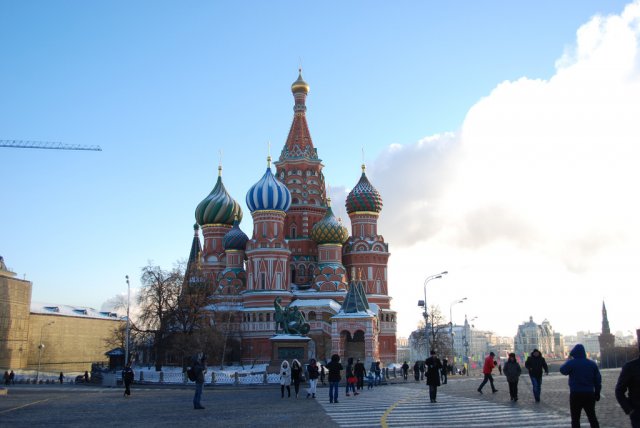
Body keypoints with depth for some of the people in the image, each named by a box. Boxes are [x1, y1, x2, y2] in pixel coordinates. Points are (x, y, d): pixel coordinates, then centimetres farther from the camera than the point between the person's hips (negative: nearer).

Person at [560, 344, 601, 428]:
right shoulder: (592, 364, 6)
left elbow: (562, 370, 6)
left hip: (576, 394, -4)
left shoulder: (571, 363, -9)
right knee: (592, 417, 14)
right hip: (589, 393, 4)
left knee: (575, 419, 3)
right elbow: (598, 380, 8)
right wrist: (597, 393, 15)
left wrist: (569, 359, 16)